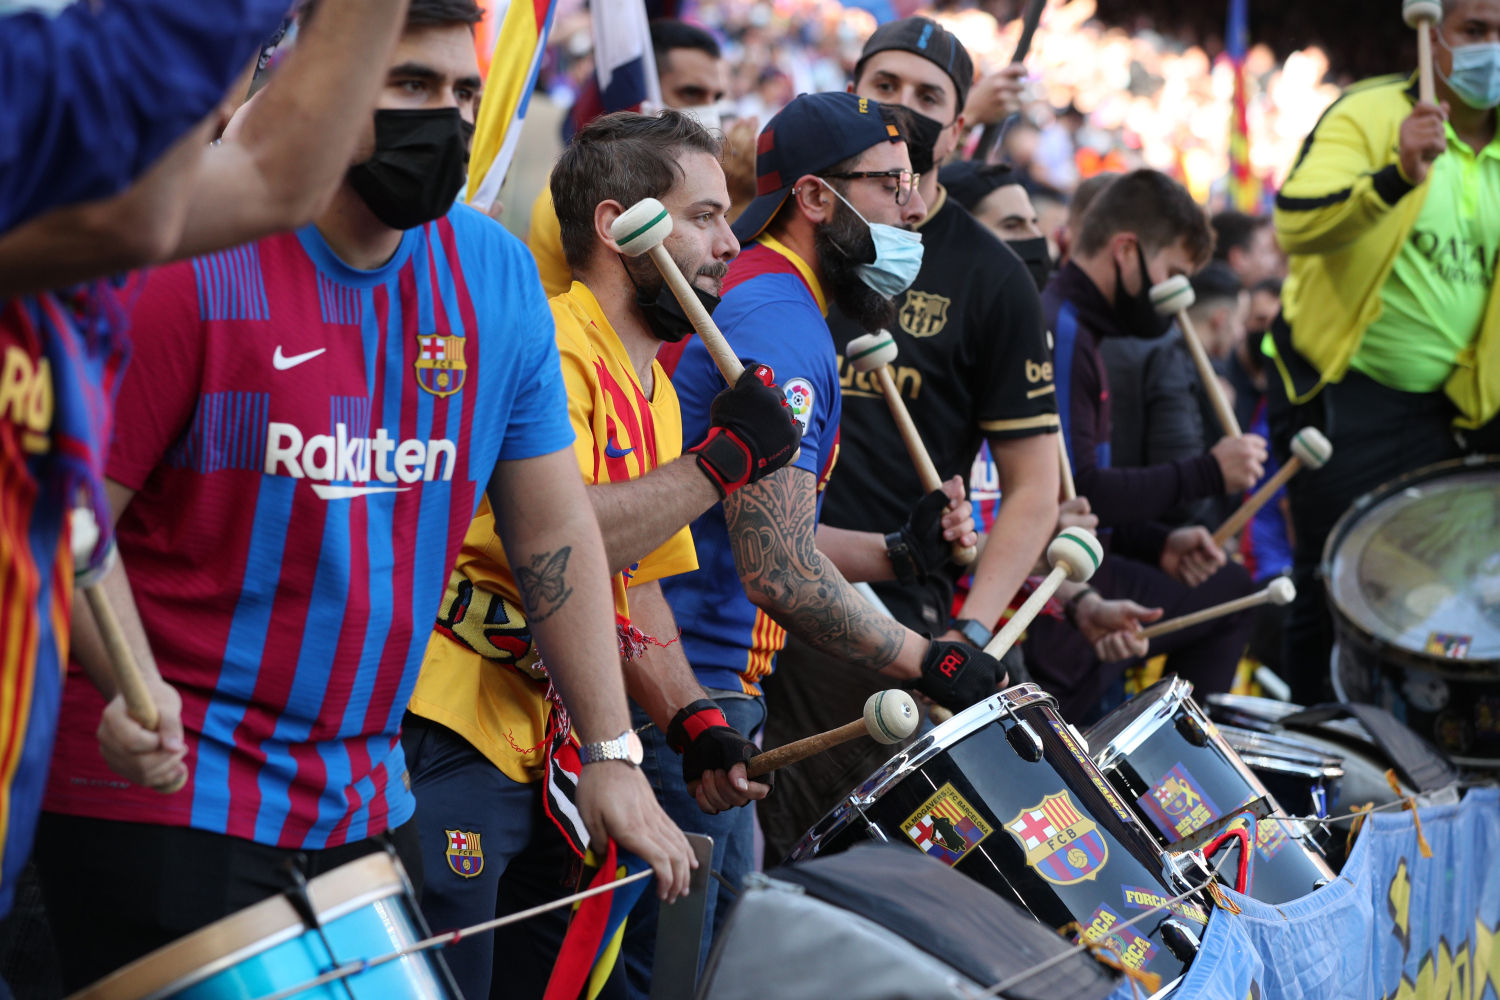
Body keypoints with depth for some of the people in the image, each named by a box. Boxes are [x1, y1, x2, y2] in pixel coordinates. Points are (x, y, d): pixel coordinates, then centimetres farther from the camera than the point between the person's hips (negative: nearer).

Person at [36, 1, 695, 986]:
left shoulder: (499, 277, 4)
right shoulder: (194, 267, -13)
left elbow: (554, 525, 9)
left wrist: (612, 754, 6)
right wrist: (134, 685, -28)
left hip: (366, 809, 6)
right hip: (167, 799, -6)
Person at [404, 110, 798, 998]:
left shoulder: (654, 390, 17)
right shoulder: (550, 347, -14)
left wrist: (693, 718, 6)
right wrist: (723, 460, -21)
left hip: (548, 752, 10)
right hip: (454, 741, -10)